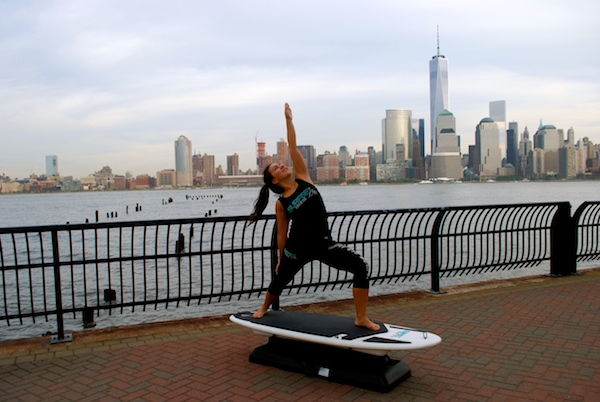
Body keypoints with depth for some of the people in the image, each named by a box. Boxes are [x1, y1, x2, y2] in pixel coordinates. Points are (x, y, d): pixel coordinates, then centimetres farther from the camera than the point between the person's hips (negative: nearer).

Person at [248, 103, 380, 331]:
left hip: (323, 244, 2)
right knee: (279, 282, 19)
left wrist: (288, 119, 0)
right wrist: (281, 260, 10)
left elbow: (293, 147, -2)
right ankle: (264, 308, 52)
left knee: (361, 267, -15)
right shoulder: (281, 204, -5)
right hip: (297, 249, -2)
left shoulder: (303, 178, 1)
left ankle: (362, 318, -5)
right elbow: (281, 235, 4)